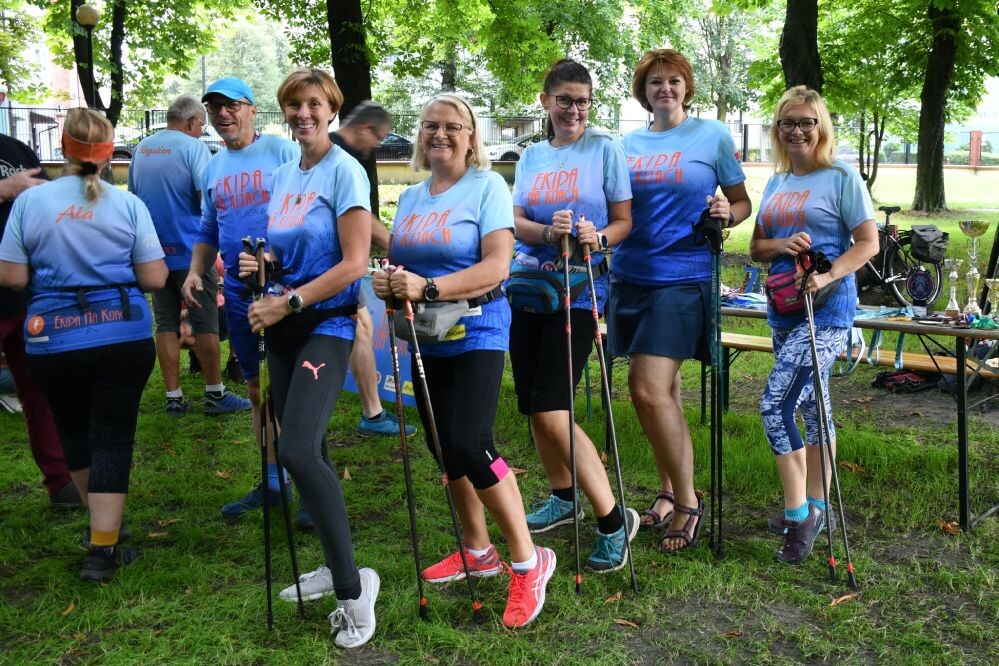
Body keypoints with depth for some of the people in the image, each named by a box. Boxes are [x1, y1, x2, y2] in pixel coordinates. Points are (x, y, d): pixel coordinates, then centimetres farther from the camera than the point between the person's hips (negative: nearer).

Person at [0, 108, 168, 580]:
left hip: (53, 342, 2)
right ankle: (102, 550, 2)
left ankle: (102, 525, 36)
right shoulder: (127, 204, -3)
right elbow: (154, 279, -4)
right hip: (124, 337, -1)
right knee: (112, 438, 4)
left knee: (74, 433, 21)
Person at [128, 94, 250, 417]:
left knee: (166, 324, 8)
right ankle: (215, 394, 9)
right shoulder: (193, 147, -10)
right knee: (205, 324, 2)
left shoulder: (141, 148, 11)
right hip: (190, 249, -6)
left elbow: (133, 195, 20)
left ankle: (174, 398, 10)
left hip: (153, 252, 6)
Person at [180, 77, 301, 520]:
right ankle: (272, 481, 26)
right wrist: (195, 272, 5)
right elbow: (208, 231, 22)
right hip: (239, 292, 7)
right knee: (258, 389, 13)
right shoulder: (213, 168, 15)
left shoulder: (283, 152, -5)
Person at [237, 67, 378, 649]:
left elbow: (354, 263, -15)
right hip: (284, 325, 8)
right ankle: (336, 568, 27)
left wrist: (289, 302, -18)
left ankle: (353, 587, -10)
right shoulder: (284, 175, 13)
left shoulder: (344, 171, -8)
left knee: (299, 450, -22)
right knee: (305, 450, 12)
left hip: (327, 323, -8)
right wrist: (261, 262, 0)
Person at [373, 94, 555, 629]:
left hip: (476, 333, -7)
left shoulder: (487, 185, -6)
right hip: (426, 339, 7)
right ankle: (477, 550, 30)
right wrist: (385, 281, -10)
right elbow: (397, 262, 15)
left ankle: (527, 561, -1)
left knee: (470, 446, -17)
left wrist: (428, 288, -27)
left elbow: (496, 266, -17)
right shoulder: (411, 196, 13)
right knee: (444, 448, 12)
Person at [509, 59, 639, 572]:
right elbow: (514, 221, 2)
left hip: (578, 290, -6)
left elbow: (624, 221, -2)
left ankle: (613, 520, -3)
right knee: (533, 407, 11)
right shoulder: (532, 156, 12)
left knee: (550, 409, -15)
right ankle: (563, 497, 34)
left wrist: (598, 238, -23)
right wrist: (549, 232, -19)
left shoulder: (604, 148, 0)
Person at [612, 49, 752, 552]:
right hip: (630, 277, 5)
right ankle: (668, 492, 26)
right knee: (660, 389, 11)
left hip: (683, 278, -5)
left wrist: (727, 214, -16)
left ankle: (687, 500, 3)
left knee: (650, 389, -14)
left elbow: (742, 203, 6)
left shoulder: (712, 135, 2)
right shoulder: (628, 144, 13)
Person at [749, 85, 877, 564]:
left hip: (825, 310, -7)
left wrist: (827, 276, -22)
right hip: (783, 308, 7)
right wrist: (782, 245, -9)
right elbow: (757, 248, 14)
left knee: (776, 404, -16)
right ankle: (814, 508, 25)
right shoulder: (776, 183, 14)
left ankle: (799, 514, -5)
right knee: (810, 407, 14)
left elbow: (868, 243, -7)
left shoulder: (842, 177, -5)